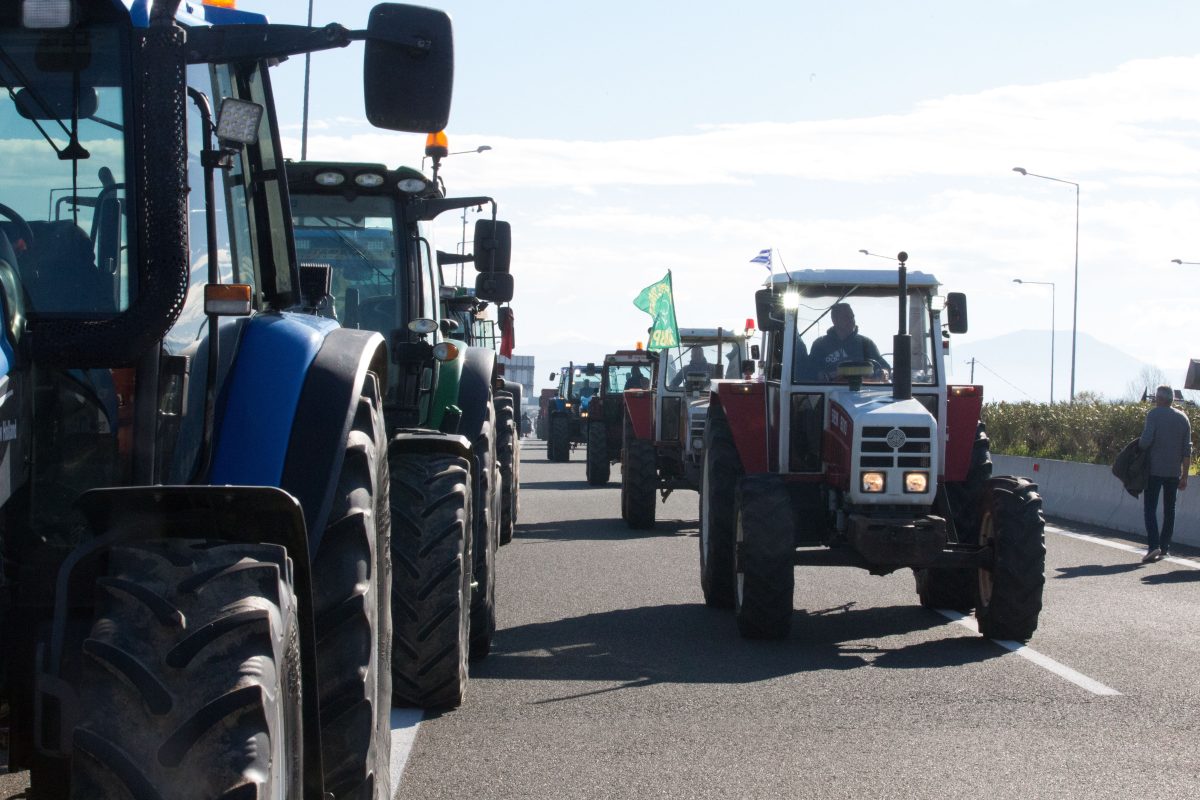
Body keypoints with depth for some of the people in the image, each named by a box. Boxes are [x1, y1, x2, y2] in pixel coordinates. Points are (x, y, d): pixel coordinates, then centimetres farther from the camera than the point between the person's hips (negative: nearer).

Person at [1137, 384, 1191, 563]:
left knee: (1150, 508, -4)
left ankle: (1153, 546, -18)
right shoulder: (1183, 418, 8)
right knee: (1169, 509, 14)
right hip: (1174, 472, 4)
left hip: (1155, 469, -4)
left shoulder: (1154, 414, -6)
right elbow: (1187, 450, 7)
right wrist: (1184, 476, 10)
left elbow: (1146, 440, -19)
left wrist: (1139, 448, 4)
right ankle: (1164, 547, 16)